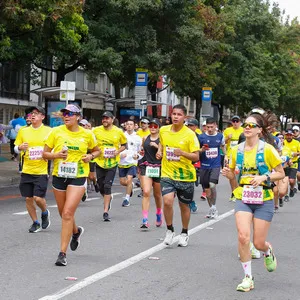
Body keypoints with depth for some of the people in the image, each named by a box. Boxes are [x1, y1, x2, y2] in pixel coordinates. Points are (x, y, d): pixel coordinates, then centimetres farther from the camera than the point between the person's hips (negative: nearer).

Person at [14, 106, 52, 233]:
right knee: (28, 198, 5)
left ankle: (45, 213, 22)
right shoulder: (23, 131, 5)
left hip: (41, 171, -3)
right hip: (26, 171, 3)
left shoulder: (49, 131, -2)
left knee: (38, 197, -11)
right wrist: (20, 147, -11)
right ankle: (35, 223, 24)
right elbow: (15, 148, 11)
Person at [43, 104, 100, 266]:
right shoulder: (56, 132, -2)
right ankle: (76, 231, 50)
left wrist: (90, 156, -5)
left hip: (78, 177, -3)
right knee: (63, 213, 16)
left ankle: (63, 253, -10)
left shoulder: (87, 134, -2)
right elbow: (45, 153, 3)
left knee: (68, 213, -15)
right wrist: (56, 155, -17)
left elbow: (96, 150, 16)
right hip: (59, 176, 3)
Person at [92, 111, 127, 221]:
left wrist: (118, 151, -7)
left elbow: (124, 144, 11)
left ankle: (106, 212, -6)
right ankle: (108, 198, 43)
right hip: (99, 162, 2)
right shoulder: (96, 130, -1)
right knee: (100, 186, 9)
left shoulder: (118, 131, -2)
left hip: (112, 163, -2)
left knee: (107, 186, -9)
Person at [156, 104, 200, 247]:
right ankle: (169, 230, 4)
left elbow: (196, 156, -13)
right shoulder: (163, 130, 0)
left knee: (184, 206, 11)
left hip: (185, 176, -2)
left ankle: (184, 233, 33)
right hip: (167, 173, 2)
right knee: (167, 201, -18)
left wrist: (182, 153, -29)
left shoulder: (190, 134, -11)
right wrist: (159, 151, 4)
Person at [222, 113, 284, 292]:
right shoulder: (237, 150, 3)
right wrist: (228, 173, -9)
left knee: (259, 243, 0)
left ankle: (268, 251, 41)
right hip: (243, 198, 3)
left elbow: (281, 174, -2)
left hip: (264, 200, -2)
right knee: (243, 236, -16)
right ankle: (248, 278, 0)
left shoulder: (267, 149, -8)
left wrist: (264, 177, -19)